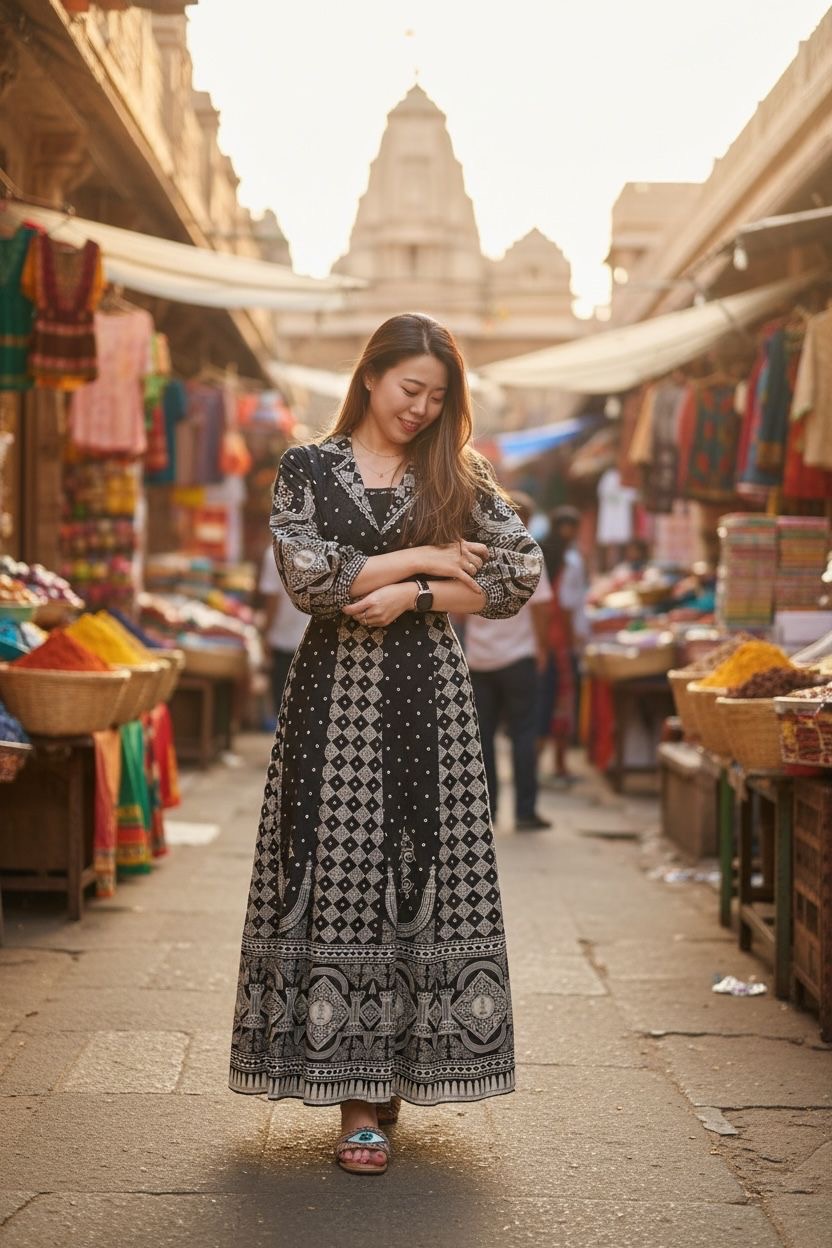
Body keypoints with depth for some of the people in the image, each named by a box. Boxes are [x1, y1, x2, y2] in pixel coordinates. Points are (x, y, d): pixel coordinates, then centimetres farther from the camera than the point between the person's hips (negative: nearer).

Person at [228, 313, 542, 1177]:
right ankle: (358, 1098, 4)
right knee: (339, 877, -3)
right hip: (335, 693, -1)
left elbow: (523, 571, 1)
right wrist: (422, 557, -7)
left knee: (425, 872, -3)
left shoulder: (457, 478, 10)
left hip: (427, 693, 1)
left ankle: (396, 1066, 8)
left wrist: (412, 594, -8)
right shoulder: (306, 469, 6)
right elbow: (306, 576, -8)